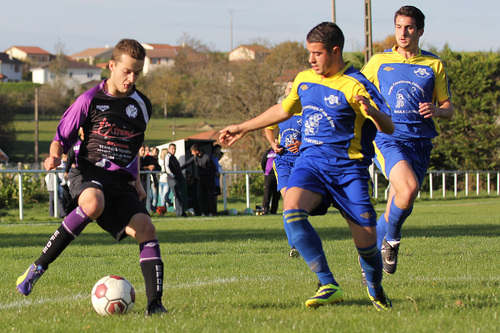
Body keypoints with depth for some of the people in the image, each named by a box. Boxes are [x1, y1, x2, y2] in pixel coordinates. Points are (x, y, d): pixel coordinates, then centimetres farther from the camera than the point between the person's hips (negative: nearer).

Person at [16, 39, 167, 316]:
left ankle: (155, 303, -19)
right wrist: (55, 155, -15)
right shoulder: (90, 100, -1)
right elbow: (62, 136, 5)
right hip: (88, 172, -4)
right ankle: (38, 267, -27)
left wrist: (136, 181, 23)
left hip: (121, 182, 4)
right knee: (93, 204, -38)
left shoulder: (142, 106, 12)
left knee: (145, 228, -19)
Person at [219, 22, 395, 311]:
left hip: (349, 169, -5)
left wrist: (372, 112, -36)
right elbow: (283, 110, 29)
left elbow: (388, 127, -14)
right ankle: (329, 286, -26)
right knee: (293, 211, -27)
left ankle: (376, 290, 28)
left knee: (366, 241, -6)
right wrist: (243, 128, 35)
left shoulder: (355, 86, -9)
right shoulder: (304, 80, 11)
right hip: (310, 162, 5)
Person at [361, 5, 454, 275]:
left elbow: (448, 109, 14)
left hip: (419, 142, 2)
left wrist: (436, 110, -8)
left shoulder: (434, 65, 12)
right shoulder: (379, 62, 10)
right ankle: (391, 238, -2)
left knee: (399, 208, -1)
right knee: (409, 188, -27)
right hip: (386, 138, -2)